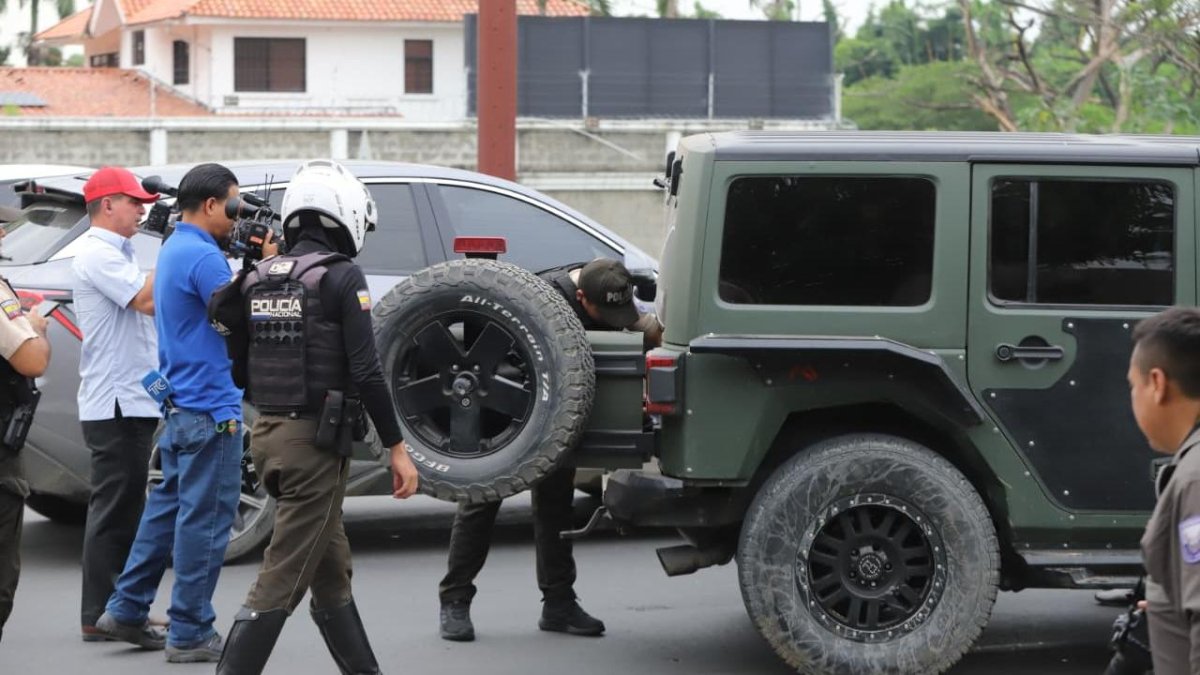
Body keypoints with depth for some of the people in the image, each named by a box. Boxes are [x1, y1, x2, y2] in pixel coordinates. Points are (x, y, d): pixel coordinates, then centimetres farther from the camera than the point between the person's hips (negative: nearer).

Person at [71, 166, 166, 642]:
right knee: (113, 513, -7)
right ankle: (99, 617, -4)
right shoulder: (98, 254, -13)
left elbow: (147, 306, 17)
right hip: (116, 404, -10)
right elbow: (147, 300, -24)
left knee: (124, 511, 14)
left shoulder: (115, 254, 20)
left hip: (131, 403, 10)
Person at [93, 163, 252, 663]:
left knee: (169, 507, 16)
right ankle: (190, 634, 0)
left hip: (181, 405, 10)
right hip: (211, 409, -10)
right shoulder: (203, 256, -17)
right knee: (204, 520, -4)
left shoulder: (174, 250, 15)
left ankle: (126, 611, 20)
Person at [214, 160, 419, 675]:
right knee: (281, 583, -7)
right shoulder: (342, 277, -11)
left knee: (332, 570, 18)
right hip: (316, 441, -8)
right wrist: (397, 448, -10)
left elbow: (239, 370, 12)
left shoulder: (258, 279, 9)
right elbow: (366, 372, -15)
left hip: (268, 435, 8)